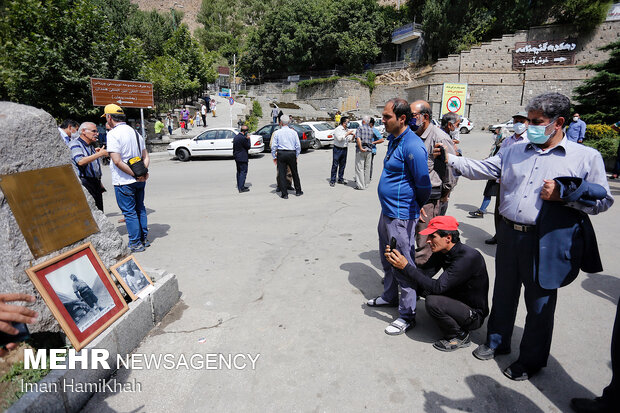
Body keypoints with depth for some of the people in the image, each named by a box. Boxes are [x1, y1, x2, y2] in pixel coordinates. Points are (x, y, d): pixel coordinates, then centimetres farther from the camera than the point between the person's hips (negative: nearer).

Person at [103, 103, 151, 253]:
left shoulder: (113, 134, -14)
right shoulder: (135, 132, 10)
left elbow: (117, 161, -22)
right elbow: (146, 156, 11)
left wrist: (135, 174, -17)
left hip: (124, 182, -7)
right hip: (139, 180, 7)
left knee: (129, 212, 2)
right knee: (140, 209, 17)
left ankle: (136, 244, 9)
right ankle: (144, 239, 25)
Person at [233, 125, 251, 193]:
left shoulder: (236, 137, 11)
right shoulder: (243, 138, -19)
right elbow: (248, 147, -12)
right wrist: (248, 139, -4)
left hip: (237, 157, 10)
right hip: (242, 158, -9)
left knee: (239, 172, 17)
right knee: (243, 172, -6)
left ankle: (239, 186, 25)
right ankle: (241, 188, -8)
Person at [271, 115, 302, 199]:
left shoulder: (277, 132, -2)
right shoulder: (293, 132, 1)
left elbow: (273, 146, -1)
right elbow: (298, 146, 3)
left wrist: (274, 157, 8)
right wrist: (296, 156, 14)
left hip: (281, 154, -1)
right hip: (292, 154, 1)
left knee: (282, 174, 5)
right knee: (294, 173, 15)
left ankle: (284, 194, 7)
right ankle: (298, 191, 27)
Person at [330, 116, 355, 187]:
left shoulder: (346, 130, 11)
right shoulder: (337, 129, -11)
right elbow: (339, 138, -22)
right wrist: (347, 134, -19)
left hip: (344, 149, 7)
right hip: (337, 149, -7)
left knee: (342, 165, 10)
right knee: (335, 165, -5)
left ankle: (341, 179, 21)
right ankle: (332, 181, 0)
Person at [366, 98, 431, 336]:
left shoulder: (412, 146, -21)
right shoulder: (394, 140, 10)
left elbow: (423, 184, -18)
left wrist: (418, 207, -1)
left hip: (401, 215, -10)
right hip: (387, 211, 10)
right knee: (388, 259, 22)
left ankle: (407, 315, 15)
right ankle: (390, 296, 41)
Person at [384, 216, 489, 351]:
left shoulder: (468, 257, -29)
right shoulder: (441, 251, -4)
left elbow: (438, 287, -33)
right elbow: (424, 273, -7)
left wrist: (406, 267, -33)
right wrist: (399, 263, -21)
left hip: (474, 315, -8)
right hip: (456, 298, 8)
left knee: (433, 302, -31)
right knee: (418, 284, 0)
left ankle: (460, 336, -5)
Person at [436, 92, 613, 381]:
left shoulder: (586, 157, -2)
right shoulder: (514, 152, 9)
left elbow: (603, 200, -2)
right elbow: (481, 169, 4)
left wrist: (562, 194, -17)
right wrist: (449, 159, -7)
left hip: (547, 243, -4)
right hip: (510, 235, 4)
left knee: (539, 305, 10)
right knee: (503, 294, 19)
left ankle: (532, 360, 31)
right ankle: (497, 342, 40)